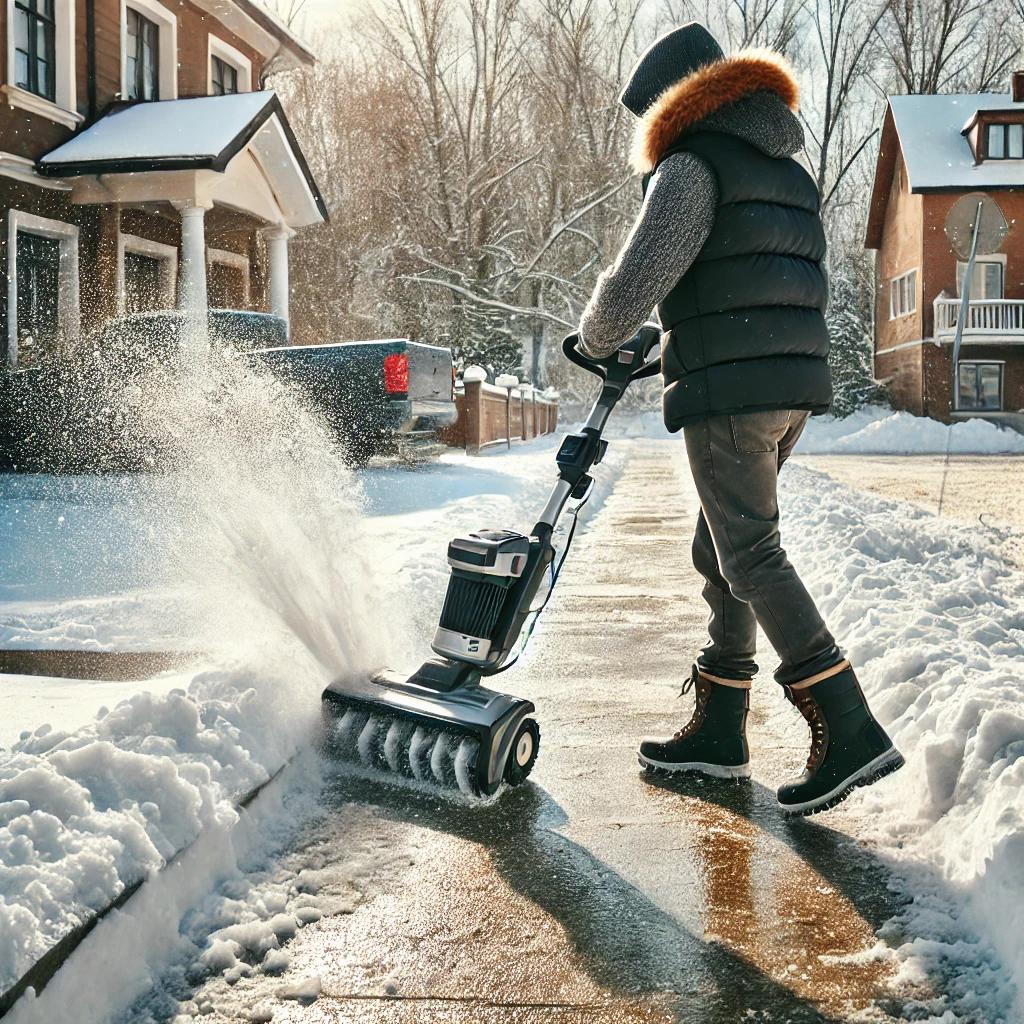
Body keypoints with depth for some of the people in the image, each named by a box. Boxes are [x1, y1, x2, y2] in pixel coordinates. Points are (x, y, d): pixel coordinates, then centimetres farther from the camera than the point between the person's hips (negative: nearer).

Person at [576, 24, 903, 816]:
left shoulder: (692, 164, -5)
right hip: (795, 384, 9)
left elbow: (637, 280, -13)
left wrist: (596, 339, 8)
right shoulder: (787, 171, 22)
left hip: (728, 390, -9)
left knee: (751, 558, -7)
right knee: (722, 552, 13)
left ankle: (849, 730, -10)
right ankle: (720, 730, 18)